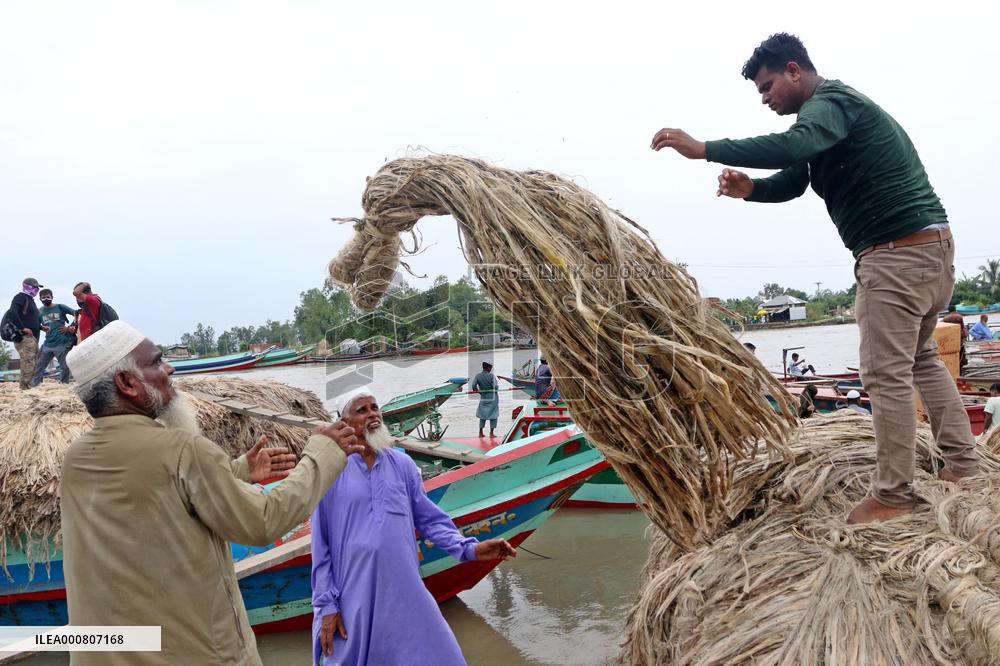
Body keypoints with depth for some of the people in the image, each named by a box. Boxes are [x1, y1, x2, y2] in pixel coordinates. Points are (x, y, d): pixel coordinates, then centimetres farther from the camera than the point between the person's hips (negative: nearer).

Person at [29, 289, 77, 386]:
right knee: (38, 367, 3)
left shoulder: (60, 307, 2)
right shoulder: (39, 311, 11)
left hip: (62, 343, -3)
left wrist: (72, 327, -6)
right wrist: (42, 328, -2)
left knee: (65, 368, 1)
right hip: (47, 344, 4)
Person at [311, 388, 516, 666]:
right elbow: (321, 544, -2)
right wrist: (327, 604, -3)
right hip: (353, 596, -2)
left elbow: (429, 518, 8)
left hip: (404, 593, 3)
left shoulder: (402, 464, 5)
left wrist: (469, 548, -6)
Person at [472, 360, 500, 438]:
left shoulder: (478, 376, -6)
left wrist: (479, 392, 2)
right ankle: (491, 433, 7)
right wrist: (498, 387, 3)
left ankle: (480, 433, 15)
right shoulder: (492, 376, -16)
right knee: (493, 415, 9)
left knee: (482, 415, 17)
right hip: (493, 398, -3)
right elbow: (496, 387, -20)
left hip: (483, 398, 3)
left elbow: (474, 386, -13)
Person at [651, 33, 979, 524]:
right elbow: (792, 182, 17)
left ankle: (893, 496, 2)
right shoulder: (833, 108, 20)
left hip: (899, 253, -11)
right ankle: (963, 463, 31)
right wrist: (749, 188, -4)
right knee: (921, 358, 22)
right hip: (931, 244, 11)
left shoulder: (832, 101, -12)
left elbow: (792, 147, -34)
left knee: (887, 373, -6)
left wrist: (704, 149, -34)